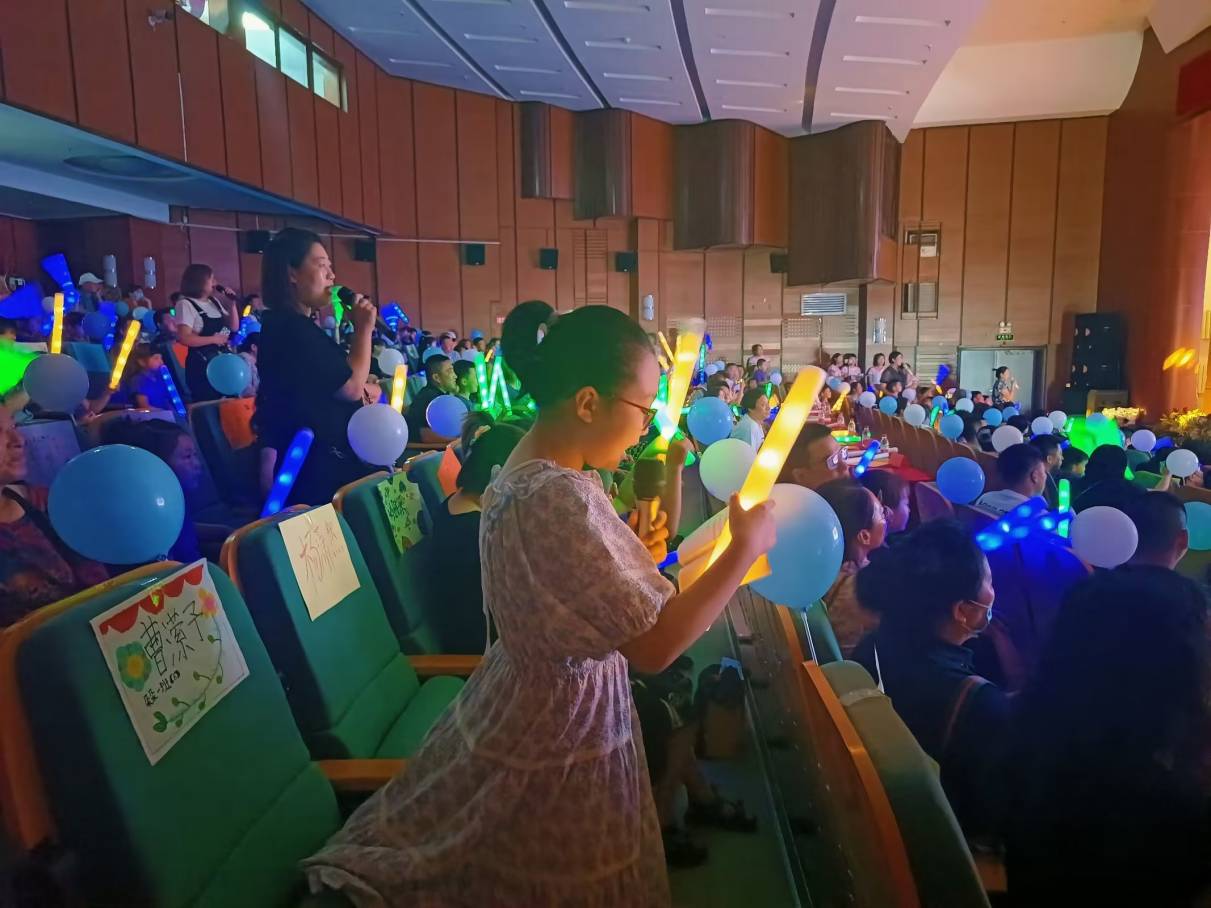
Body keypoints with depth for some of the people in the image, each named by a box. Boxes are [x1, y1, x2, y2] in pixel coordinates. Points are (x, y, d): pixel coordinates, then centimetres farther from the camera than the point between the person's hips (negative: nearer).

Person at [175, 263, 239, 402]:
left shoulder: (214, 302, 12)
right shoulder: (186, 304, -9)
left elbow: (234, 327, 15)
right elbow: (184, 338, -18)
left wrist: (232, 304, 4)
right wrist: (213, 339, -16)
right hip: (202, 365, -7)